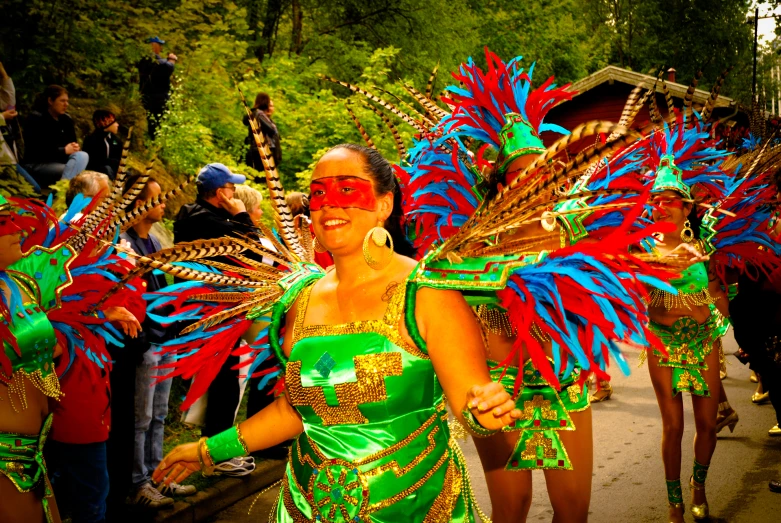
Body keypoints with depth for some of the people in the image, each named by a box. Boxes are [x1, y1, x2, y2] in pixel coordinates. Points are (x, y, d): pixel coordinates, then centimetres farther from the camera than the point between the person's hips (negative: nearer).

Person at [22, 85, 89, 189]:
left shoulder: (66, 119, 9)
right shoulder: (36, 118, -9)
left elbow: (73, 142, 13)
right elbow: (34, 151, -18)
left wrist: (75, 147, -14)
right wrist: (63, 150, -20)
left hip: (58, 161, 6)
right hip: (36, 165, -6)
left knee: (82, 156, -25)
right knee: (72, 170, -30)